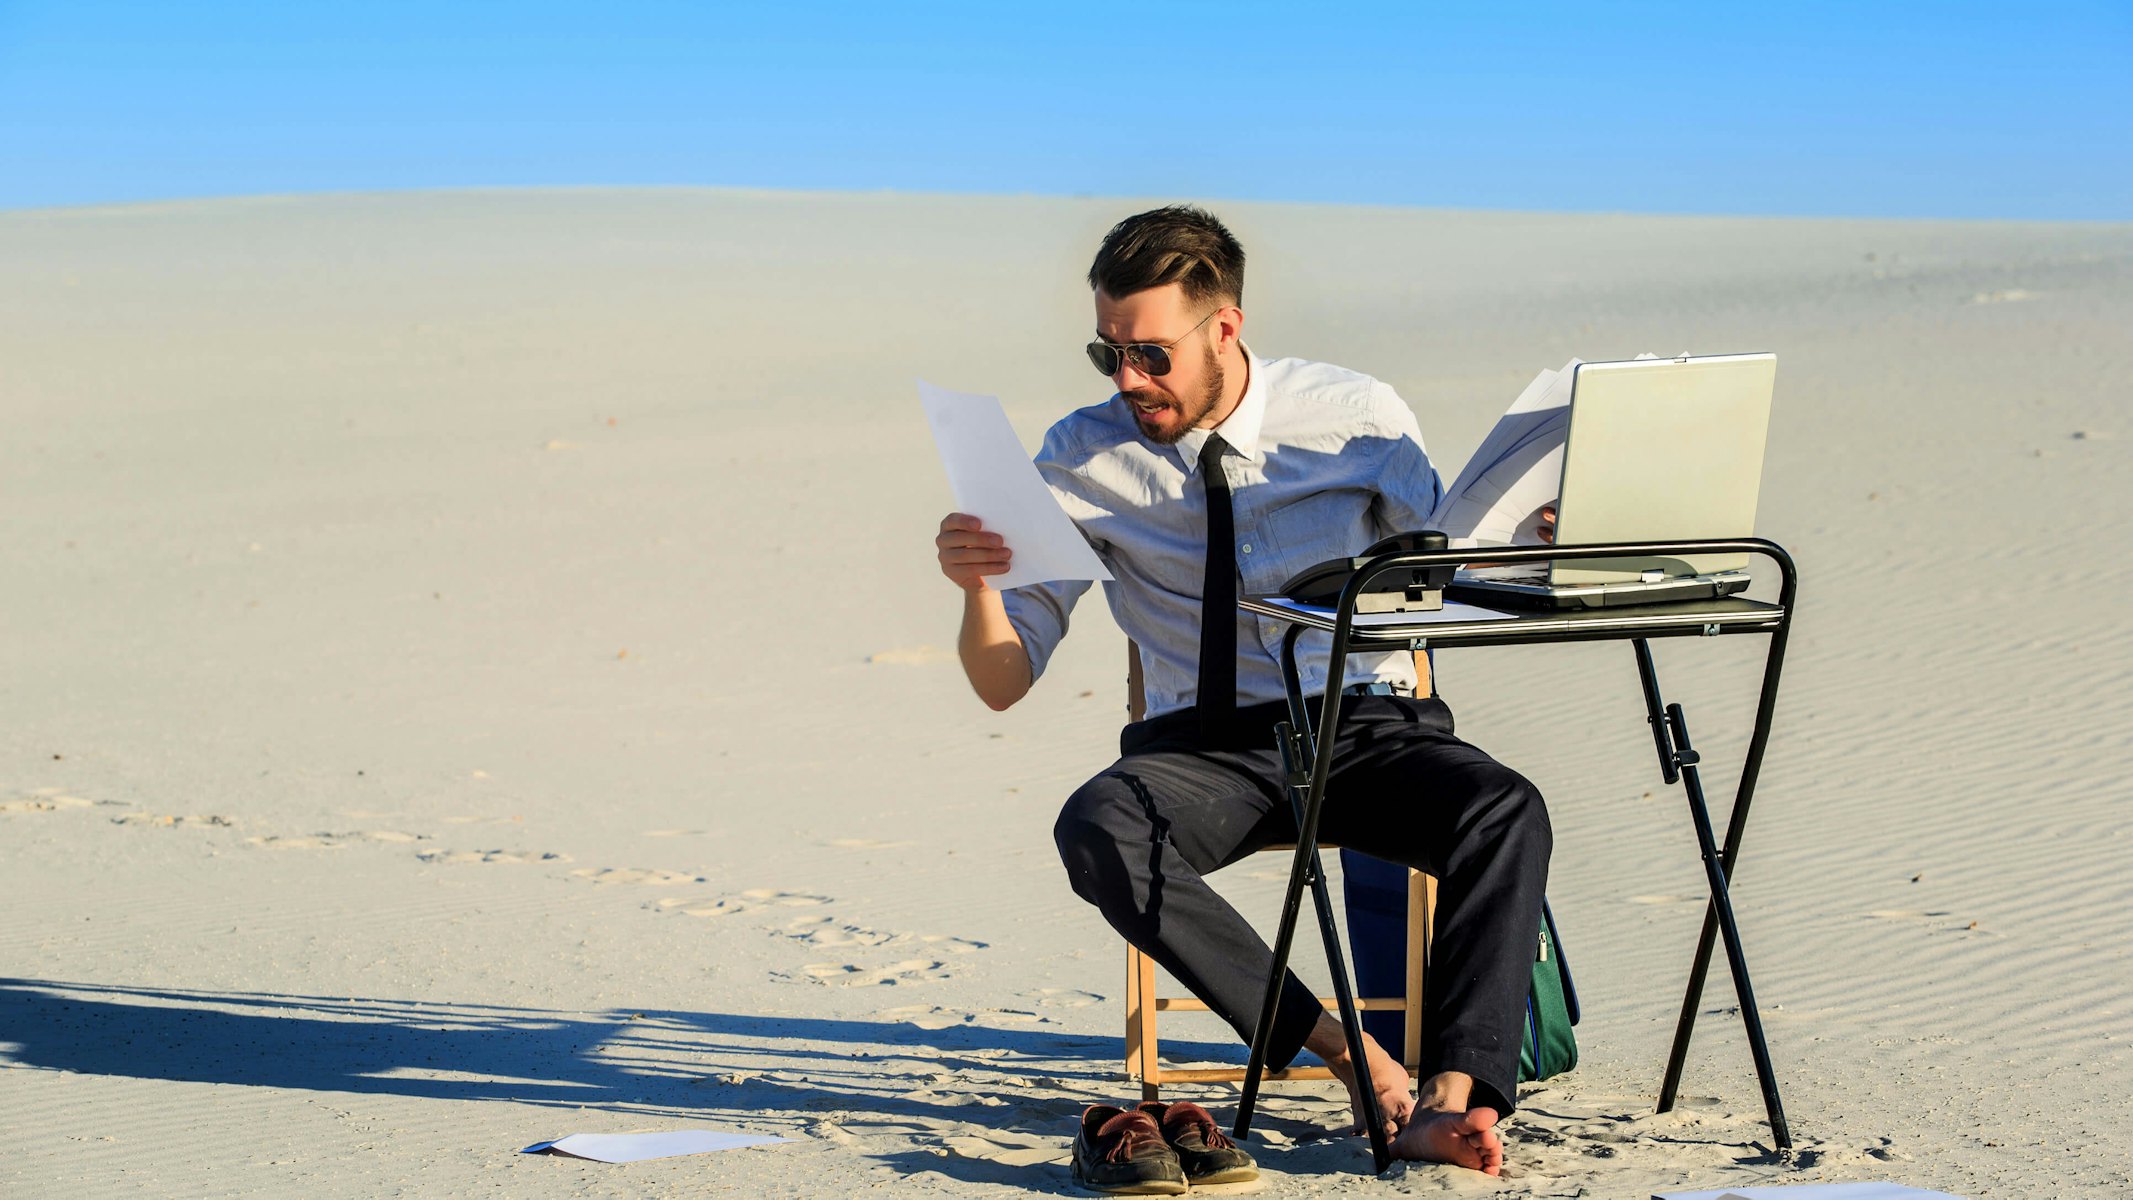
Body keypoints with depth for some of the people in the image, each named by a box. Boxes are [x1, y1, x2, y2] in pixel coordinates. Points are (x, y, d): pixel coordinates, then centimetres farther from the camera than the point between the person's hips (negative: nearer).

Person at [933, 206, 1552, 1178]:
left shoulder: (1357, 417, 1)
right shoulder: (1083, 458, 1)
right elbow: (1004, 682, 1)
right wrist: (978, 587, -21)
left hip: (1366, 728, 0)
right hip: (1201, 749, 0)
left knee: (1505, 811, -32)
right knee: (1095, 831, -34)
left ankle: (1449, 1097, -40)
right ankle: (1335, 1046, -32)